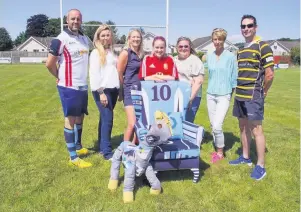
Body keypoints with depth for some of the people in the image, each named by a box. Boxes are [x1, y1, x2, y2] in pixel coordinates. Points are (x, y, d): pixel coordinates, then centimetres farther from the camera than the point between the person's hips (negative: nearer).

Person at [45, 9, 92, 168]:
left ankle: (78, 146, 34)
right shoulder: (61, 40, -13)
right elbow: (49, 64, -12)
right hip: (68, 86, -7)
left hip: (83, 86, 7)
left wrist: (82, 78, 14)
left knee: (80, 117, 16)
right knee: (70, 119, -2)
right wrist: (60, 77, 1)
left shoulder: (85, 39, 11)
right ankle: (73, 157, 6)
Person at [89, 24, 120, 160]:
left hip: (113, 89, 6)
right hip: (102, 90, -6)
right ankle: (107, 152, -6)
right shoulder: (96, 53, -2)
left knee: (105, 118, 10)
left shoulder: (112, 52, 17)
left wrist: (119, 89, 13)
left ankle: (102, 147, 19)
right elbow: (94, 74, -10)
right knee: (107, 119, -10)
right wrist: (101, 92, -16)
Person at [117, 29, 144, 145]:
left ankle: (135, 145, 29)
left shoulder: (141, 54, 13)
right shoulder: (125, 53, -7)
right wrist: (121, 91, -2)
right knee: (132, 123, -12)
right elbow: (119, 74, -7)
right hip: (130, 91, -7)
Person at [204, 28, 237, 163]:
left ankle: (220, 152, 8)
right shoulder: (209, 56, 7)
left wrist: (231, 93, -1)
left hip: (224, 95, -5)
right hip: (210, 94, 5)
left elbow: (234, 77, -2)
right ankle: (217, 149, 24)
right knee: (213, 125, 9)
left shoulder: (230, 57, -6)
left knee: (217, 126, -12)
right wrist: (212, 88, 16)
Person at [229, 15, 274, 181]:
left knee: (256, 130, -4)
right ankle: (245, 157, 30)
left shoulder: (262, 47, -8)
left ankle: (261, 166, 5)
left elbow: (269, 74, -10)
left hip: (253, 96, -8)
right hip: (240, 95, 8)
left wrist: (262, 92, -2)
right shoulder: (241, 50, 15)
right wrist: (239, 91, 11)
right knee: (243, 127, 15)